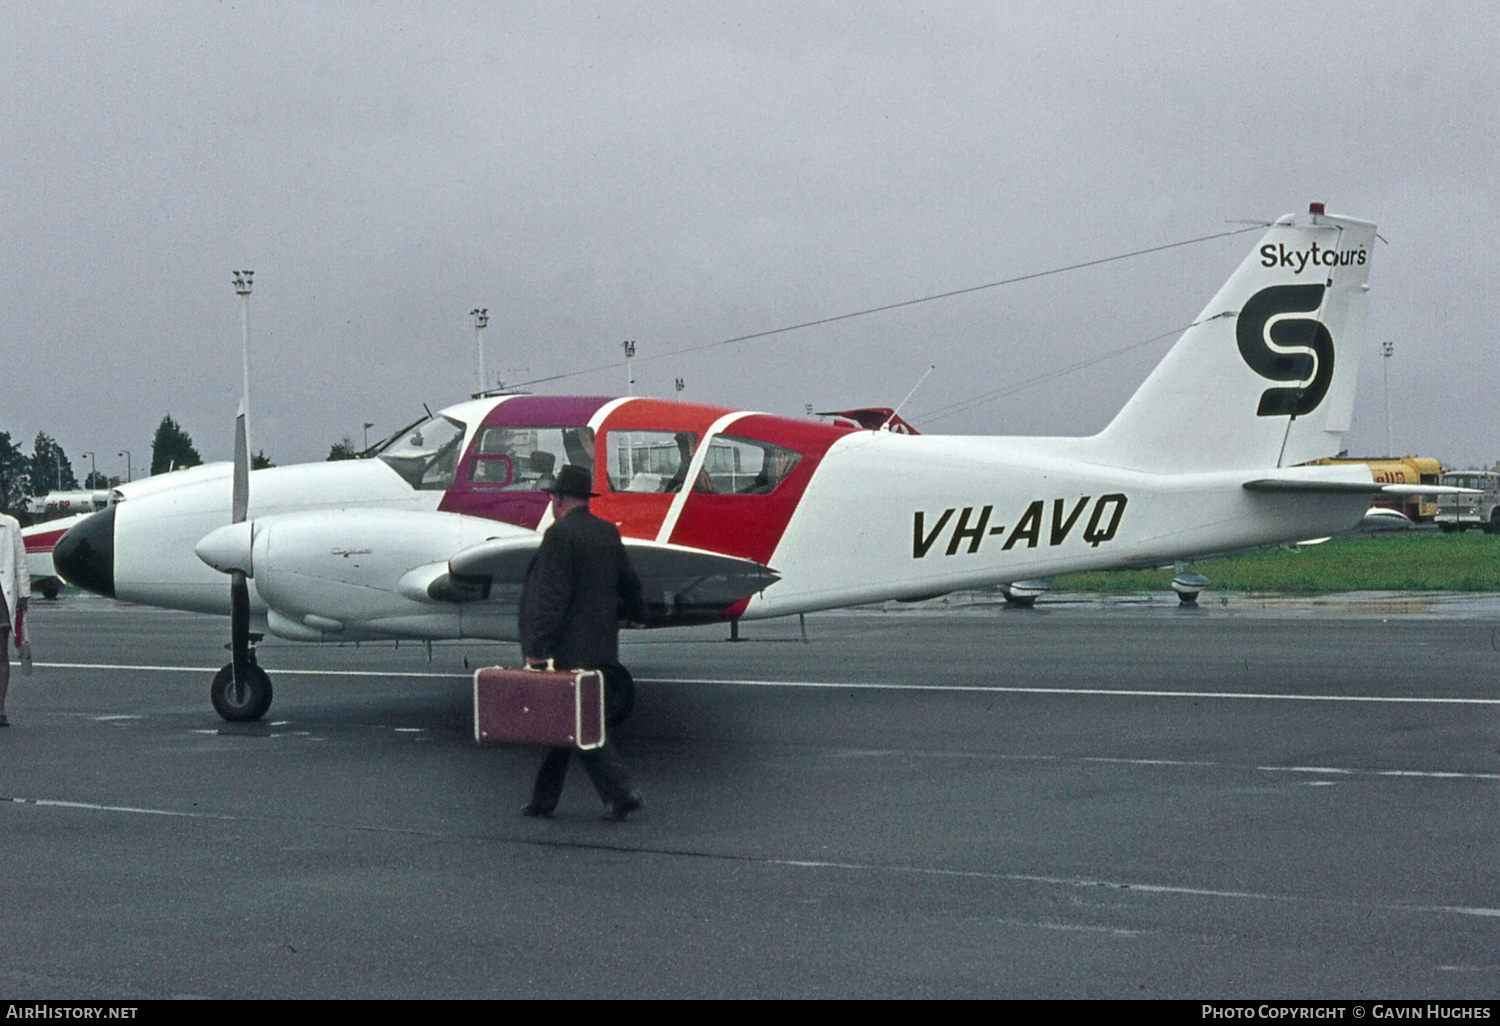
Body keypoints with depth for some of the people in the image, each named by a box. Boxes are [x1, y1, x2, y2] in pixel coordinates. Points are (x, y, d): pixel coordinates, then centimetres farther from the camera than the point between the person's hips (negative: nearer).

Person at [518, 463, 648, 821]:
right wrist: (637, 612, 44)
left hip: (568, 649, -8)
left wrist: (536, 649, -18)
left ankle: (622, 792, -12)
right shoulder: (608, 533, 10)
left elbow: (551, 598, -19)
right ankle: (544, 799, 19)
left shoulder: (560, 535, -13)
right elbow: (629, 581, 23)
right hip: (600, 647, 8)